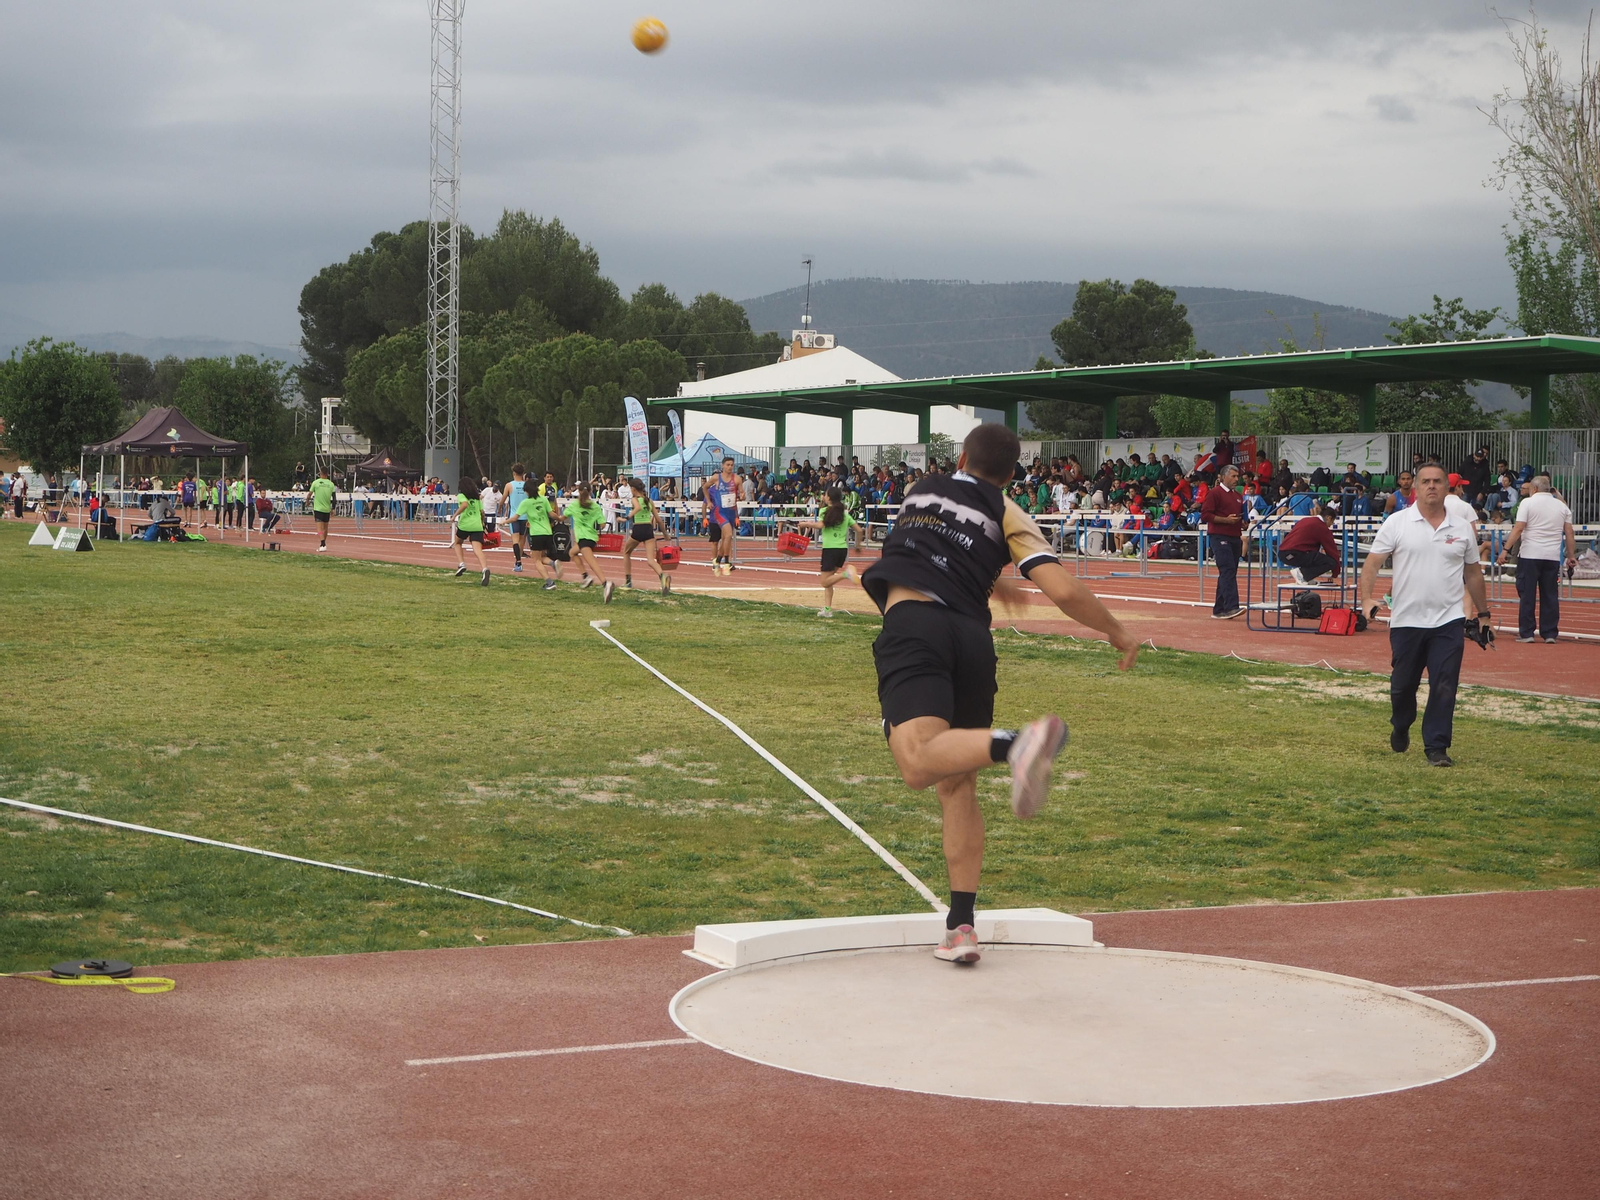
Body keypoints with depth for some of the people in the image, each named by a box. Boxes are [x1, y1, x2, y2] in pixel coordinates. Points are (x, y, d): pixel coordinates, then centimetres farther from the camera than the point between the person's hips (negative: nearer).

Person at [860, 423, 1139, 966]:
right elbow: (1064, 592, 5)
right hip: (973, 637, 2)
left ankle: (1017, 743, -52)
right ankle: (961, 926, 13)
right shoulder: (1008, 515, 19)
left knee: (919, 762, -26)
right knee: (957, 786, 16)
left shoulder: (921, 491, 28)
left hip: (912, 622, -2)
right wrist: (1118, 632, 22)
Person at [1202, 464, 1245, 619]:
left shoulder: (1238, 496, 20)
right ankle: (1231, 607, -24)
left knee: (1228, 574, 8)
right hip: (1220, 537, -8)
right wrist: (1226, 520, -18)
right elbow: (1205, 514, -12)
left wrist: (1243, 522, 9)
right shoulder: (1215, 493, -5)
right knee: (1228, 571, -18)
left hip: (1235, 537, 8)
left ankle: (1219, 609, 13)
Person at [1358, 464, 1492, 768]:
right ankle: (1400, 728, 37)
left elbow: (1473, 573, 16)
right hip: (1406, 620, -1)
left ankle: (1436, 748, 0)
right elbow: (1372, 563, -3)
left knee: (1444, 687, -6)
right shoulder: (1396, 523, -1)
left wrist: (1483, 615, 16)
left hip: (1449, 621, 1)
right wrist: (1366, 598, -18)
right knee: (1402, 685, 10)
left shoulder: (1462, 527, 6)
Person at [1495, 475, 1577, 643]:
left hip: (1530, 555, -4)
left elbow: (1518, 529, -10)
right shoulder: (1562, 506, 11)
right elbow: (1569, 533, 8)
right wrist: (1571, 556, 14)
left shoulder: (1528, 503, -2)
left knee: (1527, 595, 1)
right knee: (1550, 596, 8)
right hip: (1552, 557, 4)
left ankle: (1526, 633, 1)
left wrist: (1505, 550, -10)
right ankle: (1550, 634, 7)